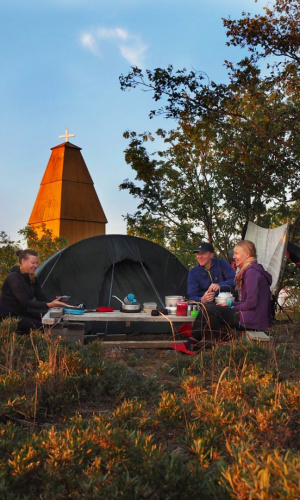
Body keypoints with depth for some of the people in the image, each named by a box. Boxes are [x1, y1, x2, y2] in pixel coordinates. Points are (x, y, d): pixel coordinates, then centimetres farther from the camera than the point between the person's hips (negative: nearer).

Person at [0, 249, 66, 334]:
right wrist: (48, 305, -36)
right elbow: (25, 302, -27)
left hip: (22, 313, 8)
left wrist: (53, 302, -20)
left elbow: (41, 298, 0)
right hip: (8, 316, -8)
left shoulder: (32, 277, 5)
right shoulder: (14, 278, -21)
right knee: (40, 326, -22)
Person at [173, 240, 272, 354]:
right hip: (252, 318, 10)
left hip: (252, 321, -10)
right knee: (208, 309, 6)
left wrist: (233, 308, -6)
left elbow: (251, 303, -20)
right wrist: (230, 305, 12)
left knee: (208, 309, -13)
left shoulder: (252, 272, -14)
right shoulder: (248, 271, 19)